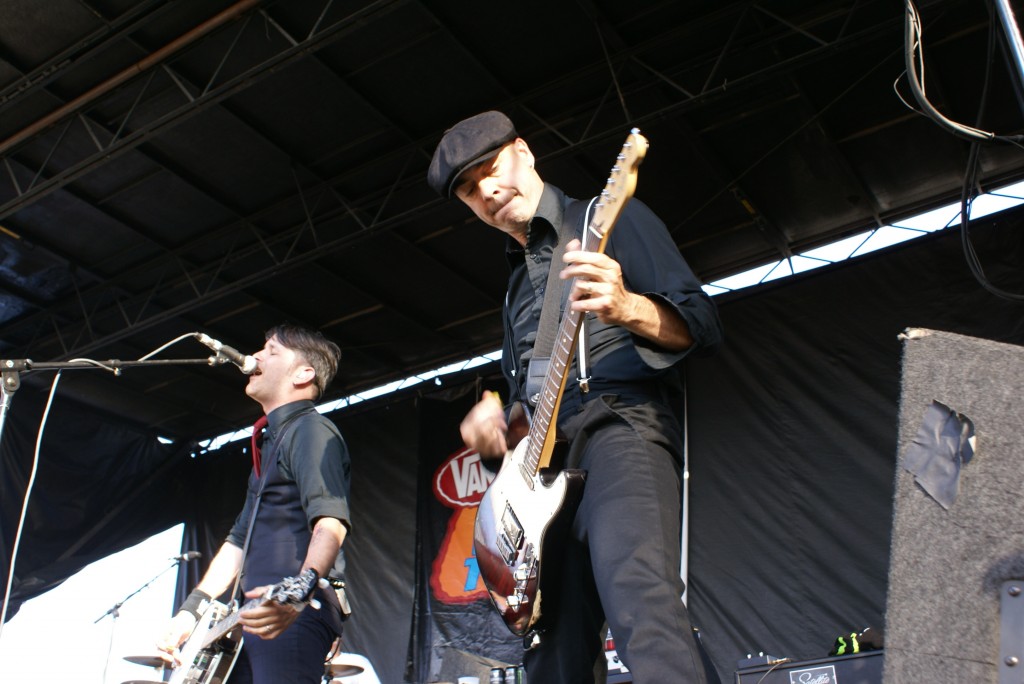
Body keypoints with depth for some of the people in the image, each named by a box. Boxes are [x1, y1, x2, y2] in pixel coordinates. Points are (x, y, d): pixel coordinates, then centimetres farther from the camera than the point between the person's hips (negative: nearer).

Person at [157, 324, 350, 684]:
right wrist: (191, 610, 20)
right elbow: (240, 538, 27)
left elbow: (330, 522, -23)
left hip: (295, 615, -10)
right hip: (260, 614, 10)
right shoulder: (273, 440, 25)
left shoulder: (311, 430, -6)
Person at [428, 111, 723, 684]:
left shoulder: (610, 220, 7)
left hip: (622, 425, -8)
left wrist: (627, 308, -25)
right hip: (543, 465, 8)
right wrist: (494, 418, 9)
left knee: (641, 600, -34)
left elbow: (703, 325, -4)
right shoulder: (519, 281, 29)